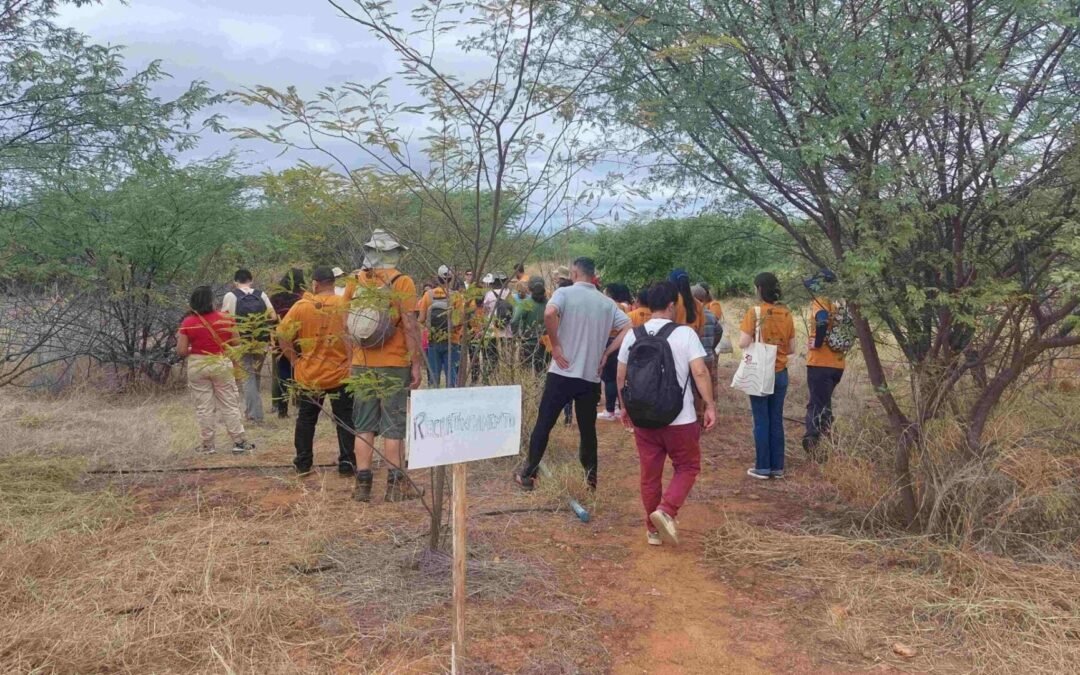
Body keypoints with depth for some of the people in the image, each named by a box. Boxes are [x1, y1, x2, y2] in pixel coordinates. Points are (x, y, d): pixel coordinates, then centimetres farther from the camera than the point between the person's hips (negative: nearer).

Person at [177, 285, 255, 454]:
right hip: (222, 364, 0)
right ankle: (239, 442, 11)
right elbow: (235, 344, -2)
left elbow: (181, 351, -8)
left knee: (204, 407, 9)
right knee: (230, 404, 9)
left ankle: (207, 444, 15)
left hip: (197, 366, 0)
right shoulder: (226, 319, -7)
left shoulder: (188, 323, -8)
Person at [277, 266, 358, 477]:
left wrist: (294, 359, 3)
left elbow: (283, 335, -6)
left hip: (309, 375, 1)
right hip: (341, 374, -1)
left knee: (306, 419, 14)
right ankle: (346, 463, 8)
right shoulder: (346, 305, -9)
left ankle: (303, 464, 19)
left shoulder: (301, 306, -7)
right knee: (345, 420, 8)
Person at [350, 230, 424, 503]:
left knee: (364, 426, 10)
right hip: (394, 366, -3)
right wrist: (416, 364, -7)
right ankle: (395, 483, 9)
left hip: (362, 365, 4)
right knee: (393, 426, 4)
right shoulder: (402, 282, -9)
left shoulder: (355, 281, 4)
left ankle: (363, 483, 13)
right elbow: (410, 326, -12)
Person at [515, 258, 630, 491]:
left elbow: (549, 313, -25)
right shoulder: (607, 302, 8)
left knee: (543, 425, 7)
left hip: (563, 373, -3)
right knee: (588, 429, 16)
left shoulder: (565, 293, -5)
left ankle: (528, 474, 12)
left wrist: (556, 346, -14)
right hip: (591, 377, 3)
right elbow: (629, 328, 2)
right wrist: (605, 352, 4)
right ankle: (591, 476, 20)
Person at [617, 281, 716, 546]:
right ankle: (666, 510, -6)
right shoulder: (685, 333, -9)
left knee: (650, 474, 13)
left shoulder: (632, 336, 3)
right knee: (687, 467, 14)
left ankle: (653, 529, 21)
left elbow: (621, 377, 8)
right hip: (680, 418, -4)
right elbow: (700, 372, -16)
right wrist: (710, 406, -8)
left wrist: (625, 408, 19)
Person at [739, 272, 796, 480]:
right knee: (777, 420, 10)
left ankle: (763, 467, 7)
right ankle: (777, 467, 15)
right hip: (780, 374, 4)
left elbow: (743, 344, -18)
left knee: (761, 421, 3)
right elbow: (791, 349, 6)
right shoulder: (786, 314, 1)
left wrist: (749, 339, 3)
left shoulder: (755, 312, -12)